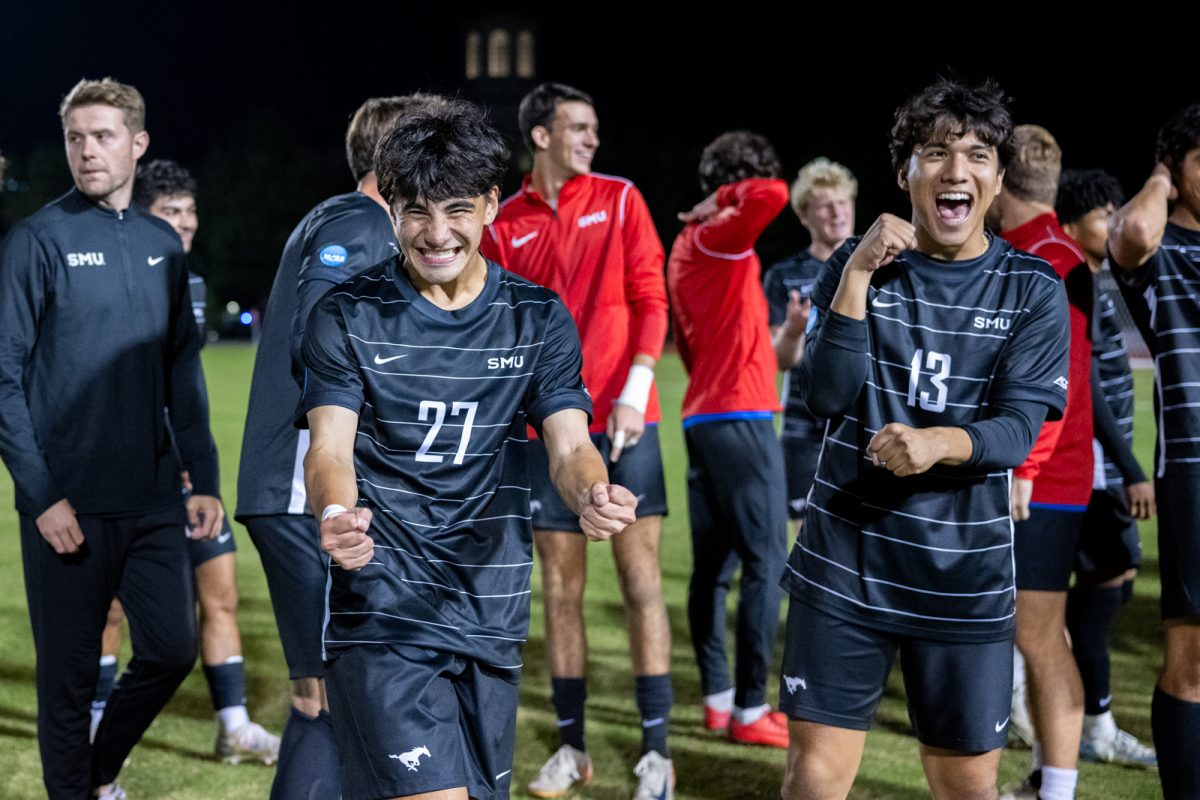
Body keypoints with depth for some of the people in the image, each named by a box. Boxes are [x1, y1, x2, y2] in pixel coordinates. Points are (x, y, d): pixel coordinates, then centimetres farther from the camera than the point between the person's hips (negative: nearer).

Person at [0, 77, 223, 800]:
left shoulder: (162, 244, 9)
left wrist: (204, 480, 8)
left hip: (153, 499, 5)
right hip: (69, 506, -4)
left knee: (172, 649, 7)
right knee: (70, 674, 5)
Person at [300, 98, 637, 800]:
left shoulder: (540, 318, 6)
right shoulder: (348, 315, -1)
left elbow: (568, 444, -2)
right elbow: (330, 446, -10)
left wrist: (591, 492, -28)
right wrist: (336, 515, -35)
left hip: (491, 616, 4)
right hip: (382, 610, -4)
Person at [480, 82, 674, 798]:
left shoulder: (620, 200, 3)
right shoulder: (505, 224, 6)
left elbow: (650, 301, -1)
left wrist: (635, 389, -13)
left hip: (624, 419, -2)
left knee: (641, 577, -3)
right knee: (561, 587, 6)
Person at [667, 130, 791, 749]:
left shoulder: (687, 246, 16)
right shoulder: (721, 238, -11)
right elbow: (774, 194, -29)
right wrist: (721, 200, -12)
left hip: (702, 415, 9)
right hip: (740, 415, -9)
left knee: (712, 564, 10)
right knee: (764, 562, -6)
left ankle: (717, 697, 14)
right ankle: (749, 710, -5)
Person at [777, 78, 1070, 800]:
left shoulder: (1033, 290, 0)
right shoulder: (858, 265, 2)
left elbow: (1018, 429, -10)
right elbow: (829, 398, -9)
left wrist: (939, 443, -30)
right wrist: (858, 274, -18)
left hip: (967, 576, 0)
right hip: (845, 563, 0)